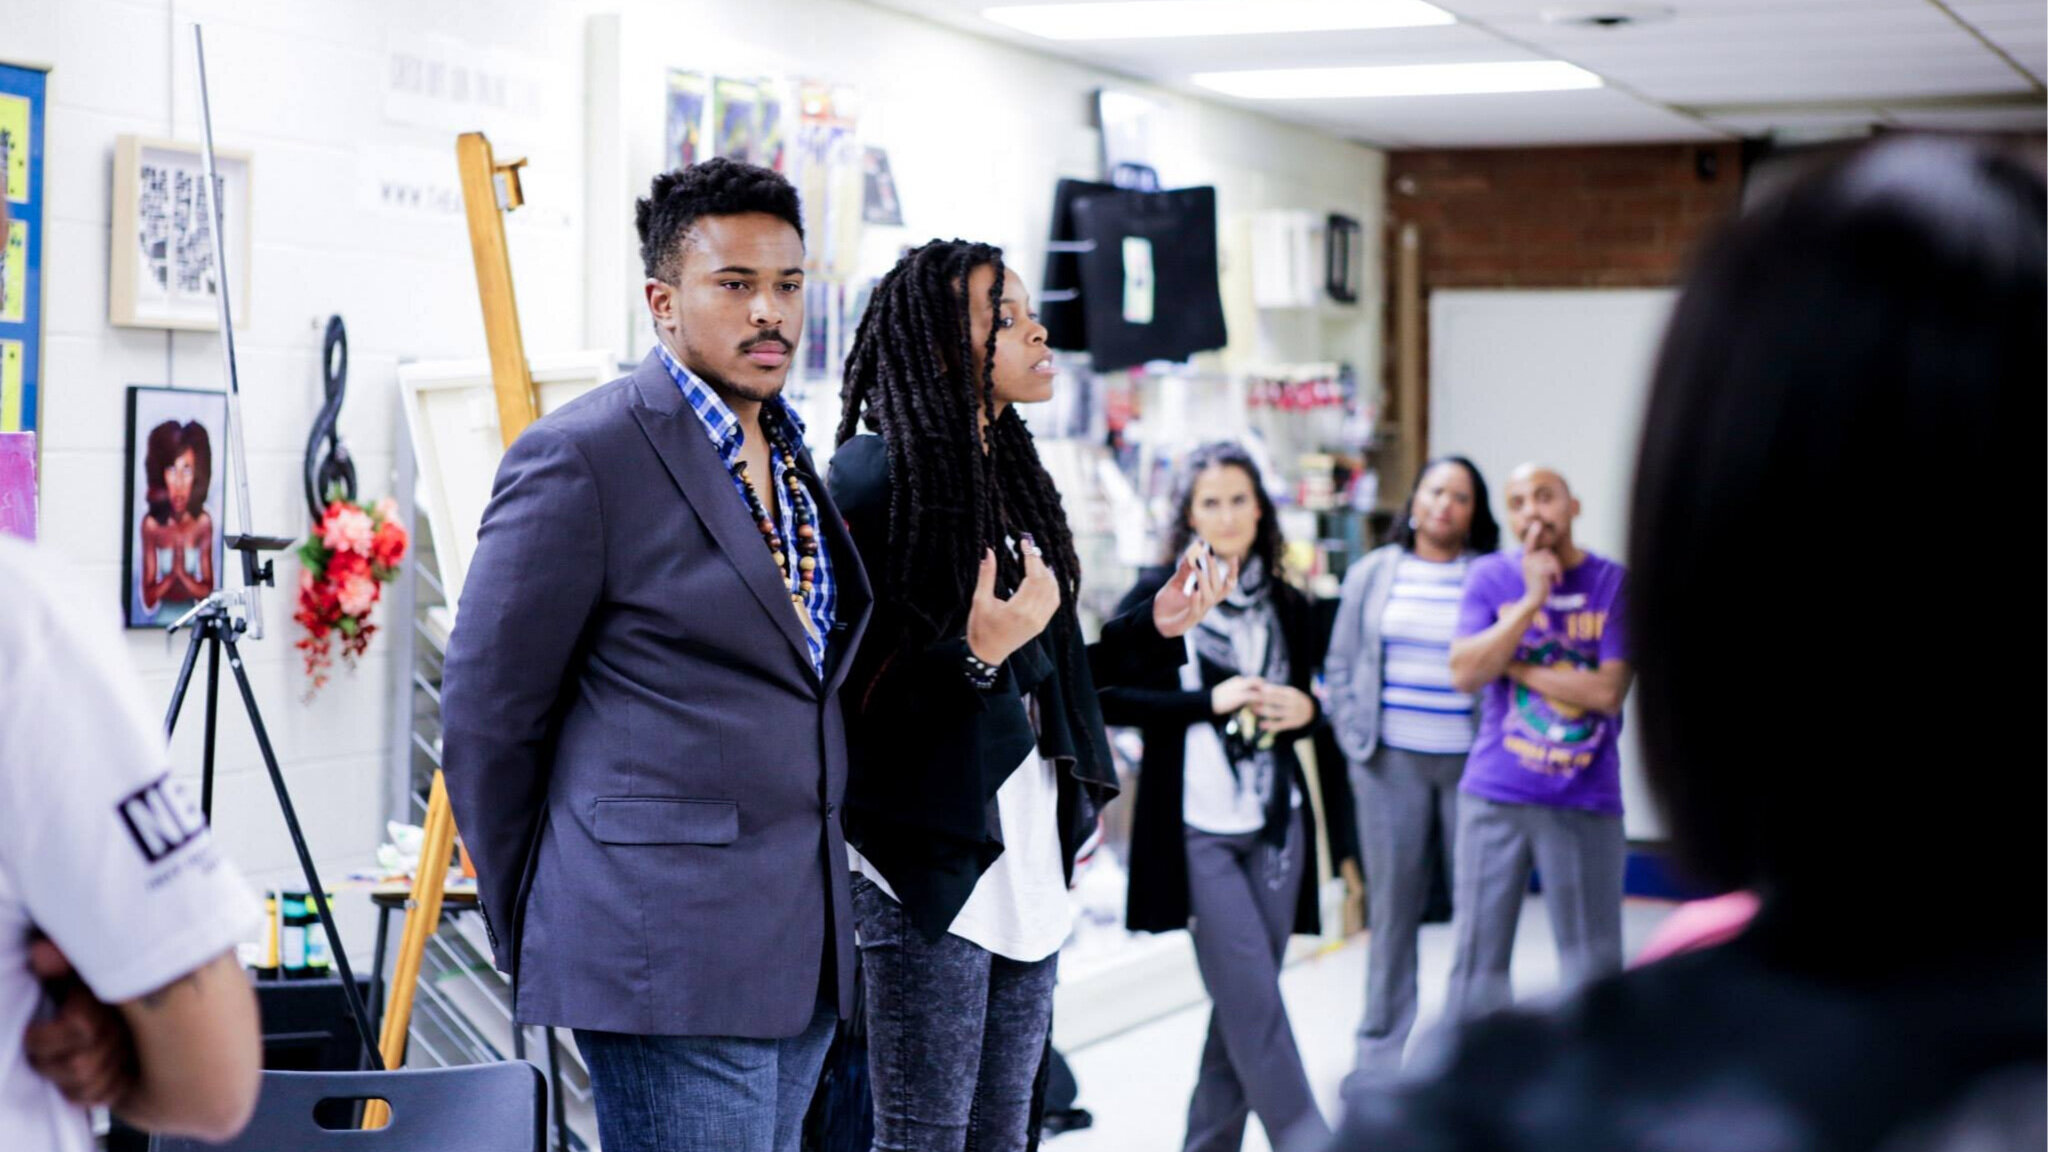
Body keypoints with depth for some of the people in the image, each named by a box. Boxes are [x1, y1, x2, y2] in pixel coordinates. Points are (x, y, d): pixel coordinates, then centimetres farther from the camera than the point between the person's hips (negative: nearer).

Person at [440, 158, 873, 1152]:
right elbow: (485, 709, -6)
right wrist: (530, 933, 0)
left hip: (799, 957, 8)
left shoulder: (790, 455, 15)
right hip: (669, 957, -8)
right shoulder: (581, 456, -10)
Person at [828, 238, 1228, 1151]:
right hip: (928, 867, -8)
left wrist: (1153, 629, 14)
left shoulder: (1012, 477, 15)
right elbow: (855, 689, -16)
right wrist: (974, 654, -28)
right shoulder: (876, 478, -12)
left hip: (1027, 865, 8)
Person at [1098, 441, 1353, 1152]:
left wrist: (1306, 710, 0)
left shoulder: (1288, 605, 12)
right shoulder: (1160, 595, 0)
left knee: (1244, 1001, 7)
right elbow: (1105, 695, -7)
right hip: (1198, 829, -5)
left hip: (1275, 826, 5)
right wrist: (1209, 702, -14)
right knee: (1252, 998, -9)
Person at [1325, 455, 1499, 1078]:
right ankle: (1380, 1055, 14)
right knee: (1391, 904, 5)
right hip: (1391, 762, 2)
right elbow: (1340, 665, 14)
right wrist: (1356, 739, 5)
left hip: (1470, 762, -2)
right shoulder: (1372, 575, 10)